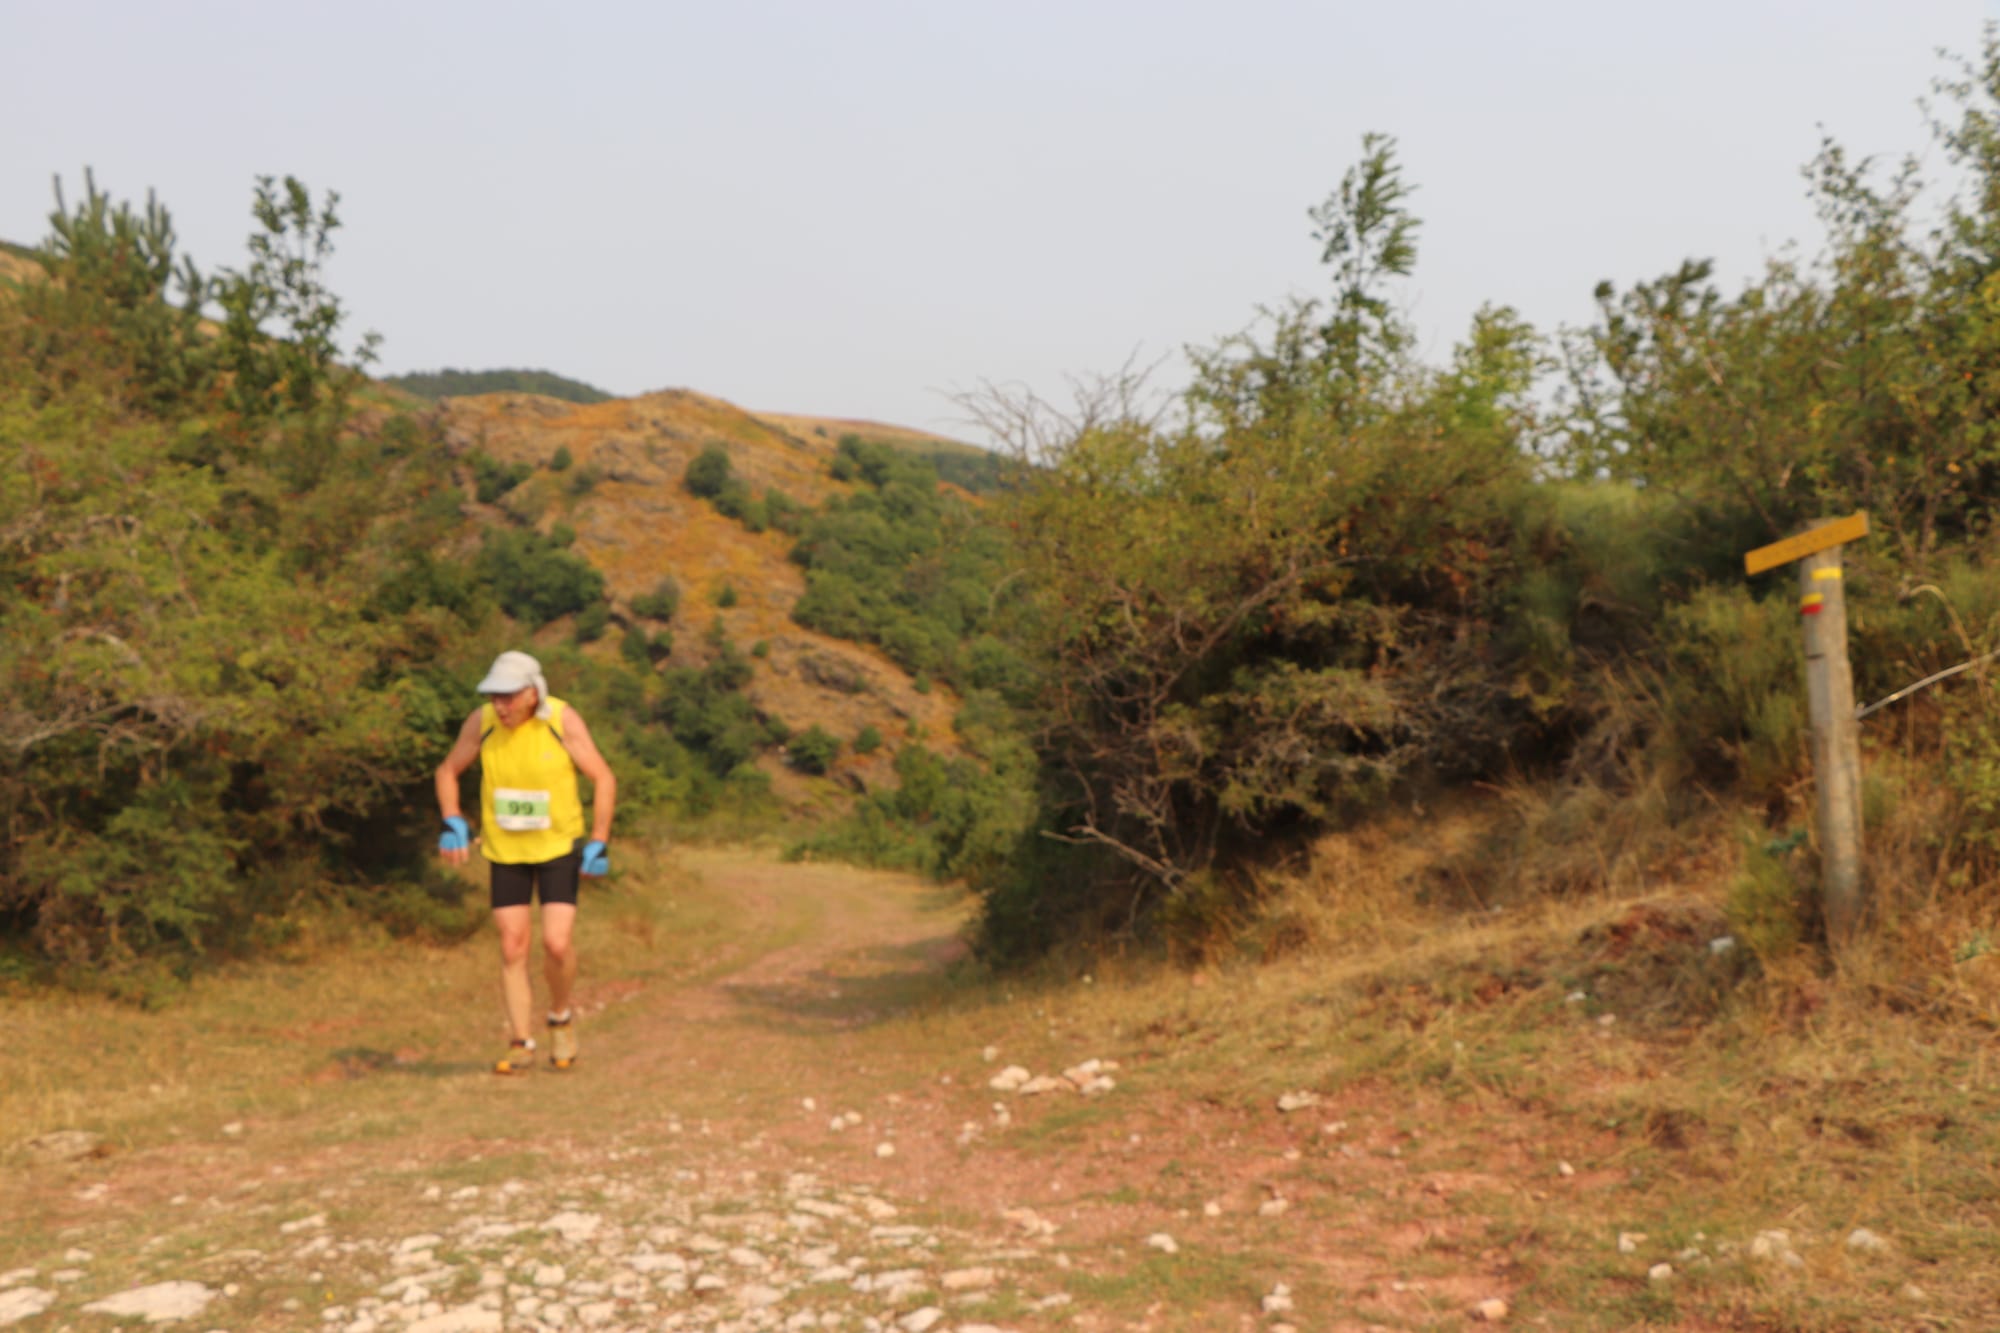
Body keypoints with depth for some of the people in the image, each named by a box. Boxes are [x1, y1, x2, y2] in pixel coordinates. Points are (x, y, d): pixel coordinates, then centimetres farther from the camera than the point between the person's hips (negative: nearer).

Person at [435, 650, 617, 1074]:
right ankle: (520, 1045, 12)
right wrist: (453, 823, -7)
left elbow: (604, 779, -8)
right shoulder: (482, 722, -10)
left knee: (557, 942, -12)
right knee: (512, 947, 0)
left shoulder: (563, 720, -16)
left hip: (559, 846, -2)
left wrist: (599, 843, -12)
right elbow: (448, 771, 7)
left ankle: (561, 1017, 17)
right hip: (504, 849, 2)